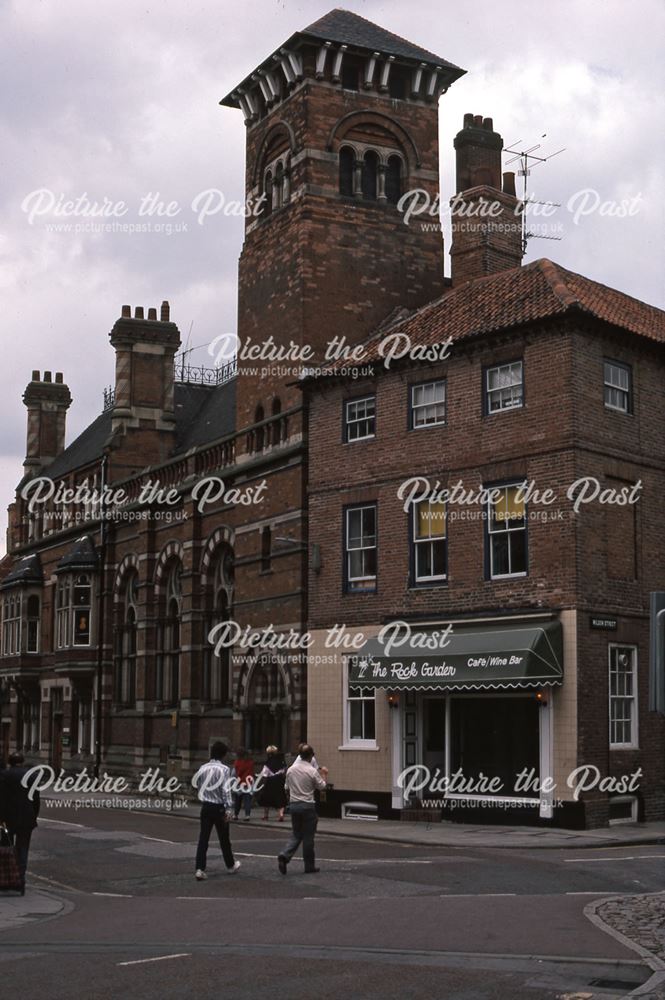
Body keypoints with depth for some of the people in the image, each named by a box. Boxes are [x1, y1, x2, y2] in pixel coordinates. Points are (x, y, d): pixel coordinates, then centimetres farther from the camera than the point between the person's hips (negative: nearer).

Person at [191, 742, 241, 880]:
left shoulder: (203, 768, 4)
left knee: (203, 838, 2)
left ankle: (200, 869, -8)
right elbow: (226, 790, -18)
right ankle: (230, 865, 29)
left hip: (205, 806, 4)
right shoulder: (224, 769, -11)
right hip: (219, 807, -4)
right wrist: (229, 809, -21)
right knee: (224, 838, 12)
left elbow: (197, 785, 7)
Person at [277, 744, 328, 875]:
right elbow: (321, 786, 1)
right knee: (308, 837, 6)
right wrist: (324, 775, 18)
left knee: (296, 835, 15)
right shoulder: (312, 771, -12)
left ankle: (284, 855, -8)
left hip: (293, 805, 4)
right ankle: (309, 867, 13)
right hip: (307, 806, -4)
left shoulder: (290, 770, 2)